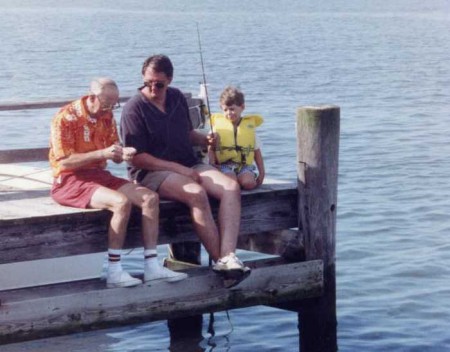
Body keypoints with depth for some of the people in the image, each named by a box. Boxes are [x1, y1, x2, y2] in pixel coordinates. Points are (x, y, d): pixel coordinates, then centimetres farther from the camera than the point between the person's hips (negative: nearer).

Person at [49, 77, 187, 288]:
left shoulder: (106, 116, 8)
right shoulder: (66, 118, -14)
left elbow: (115, 157, 13)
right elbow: (64, 161, -20)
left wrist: (124, 154, -12)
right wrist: (102, 153, -27)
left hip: (99, 175, 8)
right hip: (69, 180, -8)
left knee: (150, 198, -11)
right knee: (121, 202, -31)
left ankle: (152, 266, -12)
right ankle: (114, 272, -26)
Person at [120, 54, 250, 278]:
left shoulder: (177, 98, 14)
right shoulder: (134, 108, -7)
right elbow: (137, 158, -12)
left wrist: (205, 140, 3)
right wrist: (179, 169, -16)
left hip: (188, 165, 7)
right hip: (151, 173, -7)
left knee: (231, 188, -20)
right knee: (196, 193, -35)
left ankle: (228, 255, -34)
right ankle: (219, 259, -27)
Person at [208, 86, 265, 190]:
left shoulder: (249, 126, 11)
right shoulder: (217, 124, 9)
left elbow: (257, 152, 14)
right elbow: (211, 149, 8)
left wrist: (261, 172, 9)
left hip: (244, 165, 1)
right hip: (225, 165, -1)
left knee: (249, 183, -29)